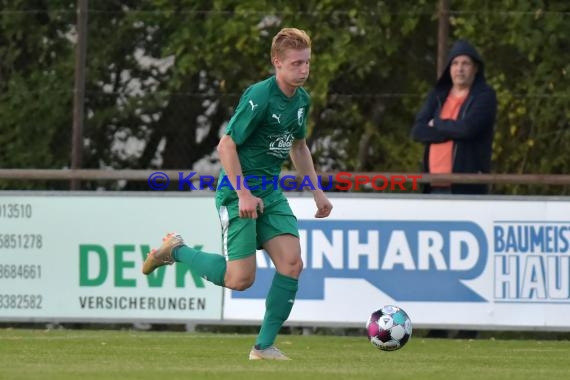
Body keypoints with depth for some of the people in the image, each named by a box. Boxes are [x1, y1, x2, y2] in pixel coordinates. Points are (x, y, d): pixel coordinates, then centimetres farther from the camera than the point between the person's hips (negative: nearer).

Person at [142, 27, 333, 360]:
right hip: (238, 190, -7)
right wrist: (243, 194, -23)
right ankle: (176, 250, 14)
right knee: (240, 278, -11)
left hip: (270, 191, 7)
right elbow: (227, 145, -19)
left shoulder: (302, 99, 6)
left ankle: (265, 346, 0)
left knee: (292, 263, -10)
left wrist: (317, 192, 18)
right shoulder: (259, 96, -20)